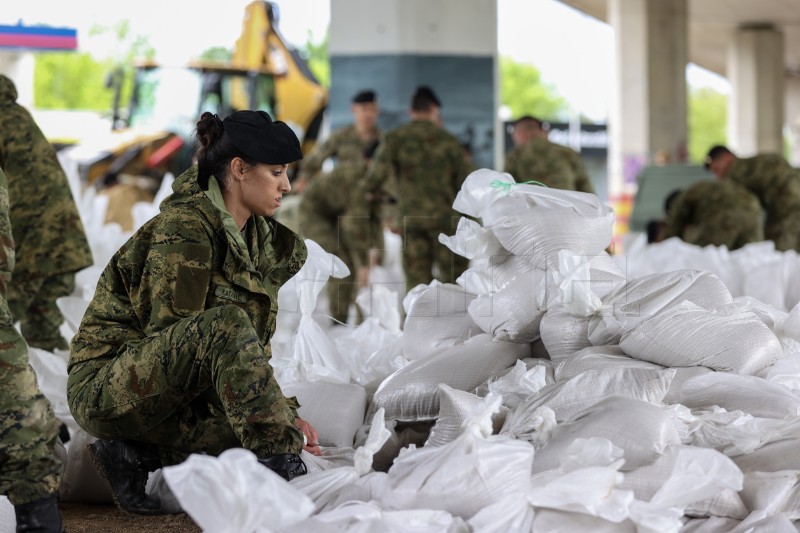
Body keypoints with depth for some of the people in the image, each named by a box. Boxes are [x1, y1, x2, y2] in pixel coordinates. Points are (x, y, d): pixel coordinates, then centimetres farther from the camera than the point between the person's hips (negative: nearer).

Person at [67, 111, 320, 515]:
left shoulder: (261, 241, 9)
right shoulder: (186, 227, -17)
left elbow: (253, 351, 14)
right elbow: (170, 333, -21)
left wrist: (283, 417, -2)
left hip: (169, 395, 9)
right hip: (106, 385, -9)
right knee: (225, 325, -32)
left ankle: (137, 455, -5)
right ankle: (277, 464, -31)